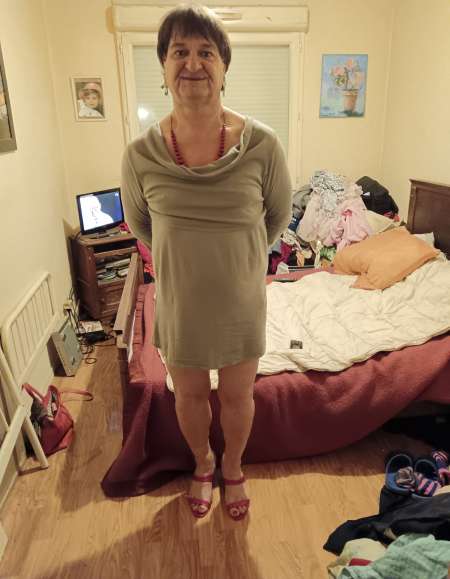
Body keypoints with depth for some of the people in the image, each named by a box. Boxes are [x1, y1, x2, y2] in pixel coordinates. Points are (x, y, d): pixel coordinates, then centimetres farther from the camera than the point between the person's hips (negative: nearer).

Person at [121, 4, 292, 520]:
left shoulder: (262, 144, -15)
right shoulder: (140, 154, -13)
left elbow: (279, 214, 1)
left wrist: (239, 258, 7)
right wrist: (181, 258, 8)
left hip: (241, 303, 0)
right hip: (179, 304, 1)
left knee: (237, 396, 19)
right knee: (189, 395, 21)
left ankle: (233, 468, 51)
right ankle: (202, 463, 53)